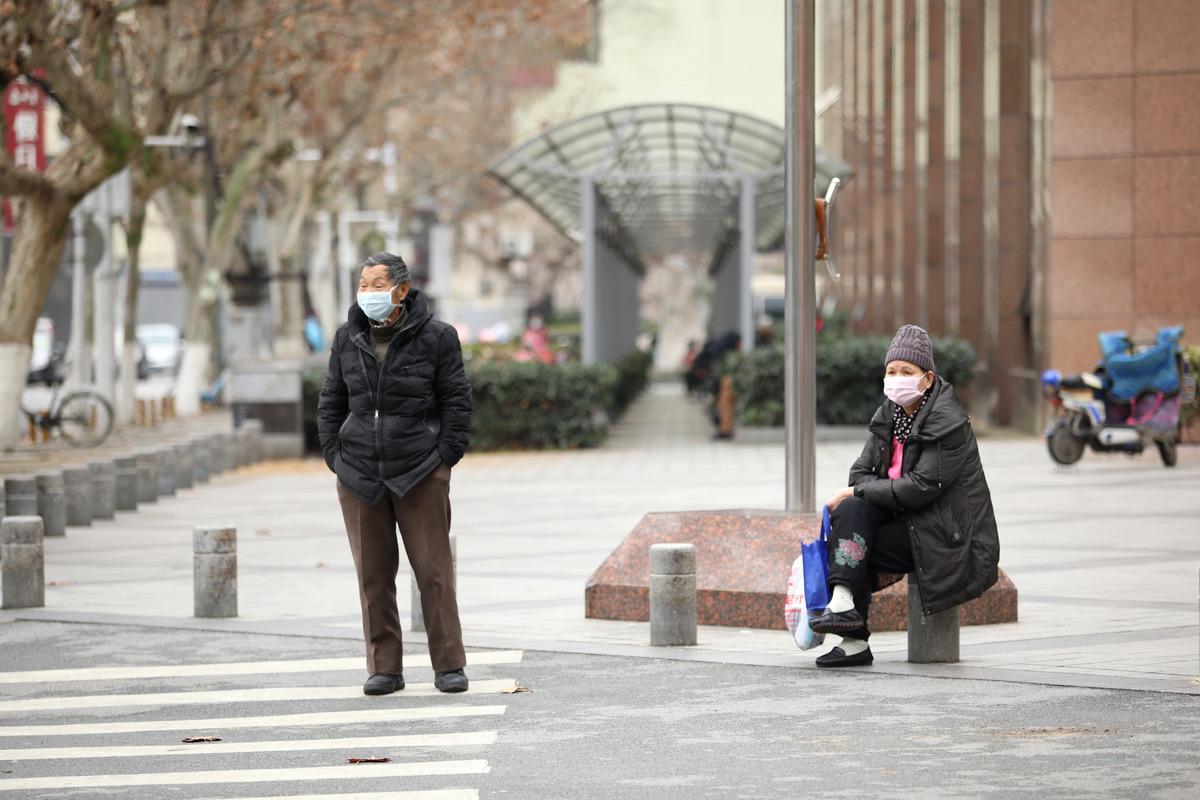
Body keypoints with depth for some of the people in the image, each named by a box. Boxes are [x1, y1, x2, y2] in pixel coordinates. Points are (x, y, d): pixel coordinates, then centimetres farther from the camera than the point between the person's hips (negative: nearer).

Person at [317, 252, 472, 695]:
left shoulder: (435, 337, -3)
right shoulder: (348, 338, 8)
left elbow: (456, 401, 1)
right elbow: (330, 402, 16)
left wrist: (445, 456, -6)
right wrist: (335, 455, 6)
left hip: (420, 475, -3)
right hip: (359, 476, 3)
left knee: (434, 571, 0)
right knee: (373, 575, 5)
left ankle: (449, 665, 7)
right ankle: (384, 668, 11)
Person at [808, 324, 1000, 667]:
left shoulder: (948, 423, -16)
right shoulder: (889, 414, 9)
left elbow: (921, 487, -22)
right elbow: (861, 470, 8)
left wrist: (857, 492, -16)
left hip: (946, 538, -8)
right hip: (910, 522, 8)